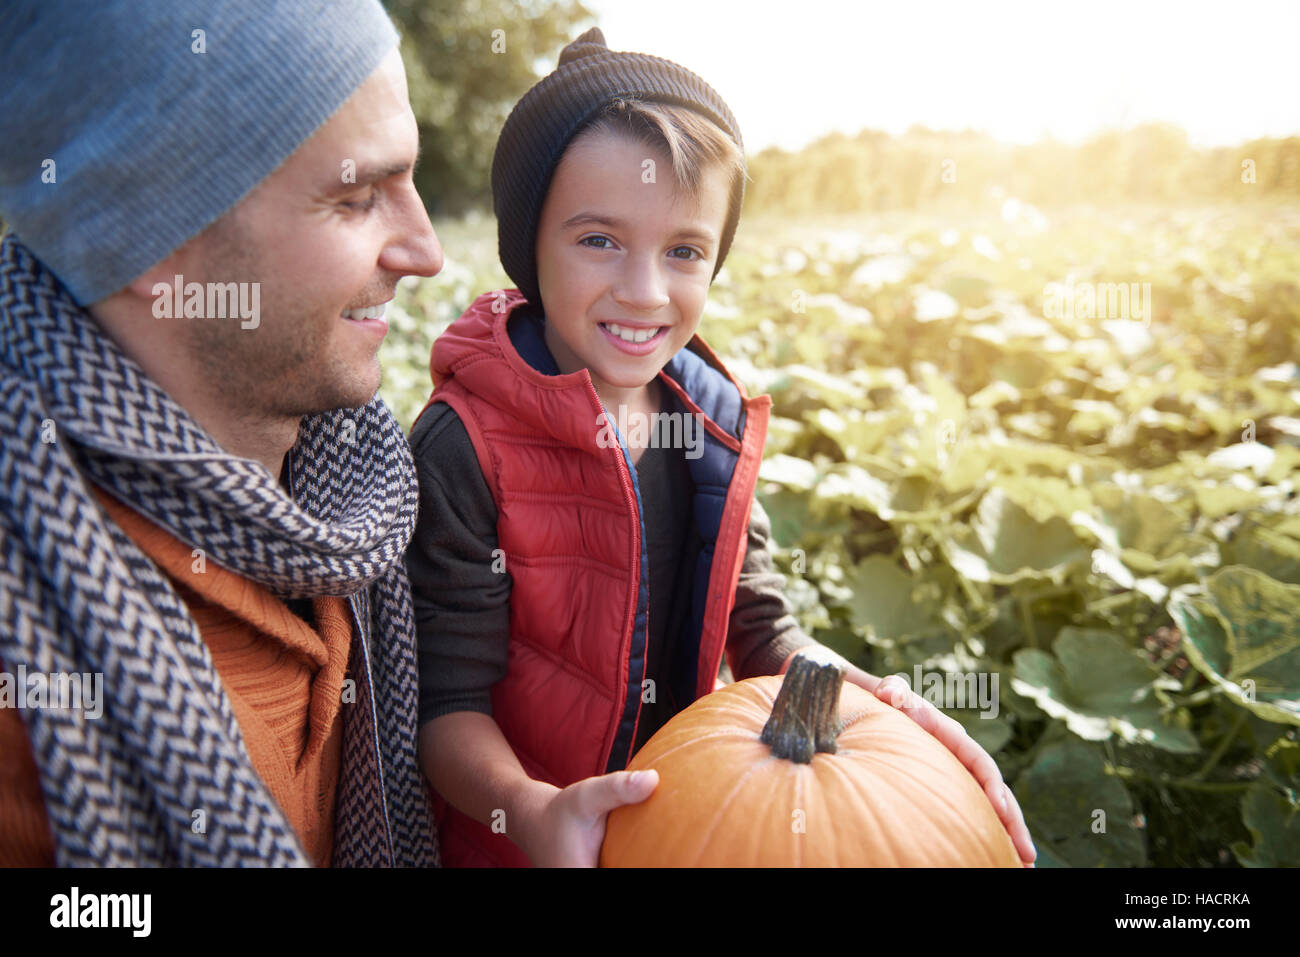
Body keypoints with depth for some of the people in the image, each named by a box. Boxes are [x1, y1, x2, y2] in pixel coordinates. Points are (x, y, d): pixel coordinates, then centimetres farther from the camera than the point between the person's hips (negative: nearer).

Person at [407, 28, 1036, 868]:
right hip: (518, 844, -4)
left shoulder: (715, 422, -7)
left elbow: (759, 629, 0)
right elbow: (448, 699, -20)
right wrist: (532, 811, -37)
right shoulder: (467, 449, -23)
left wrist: (867, 700, -17)